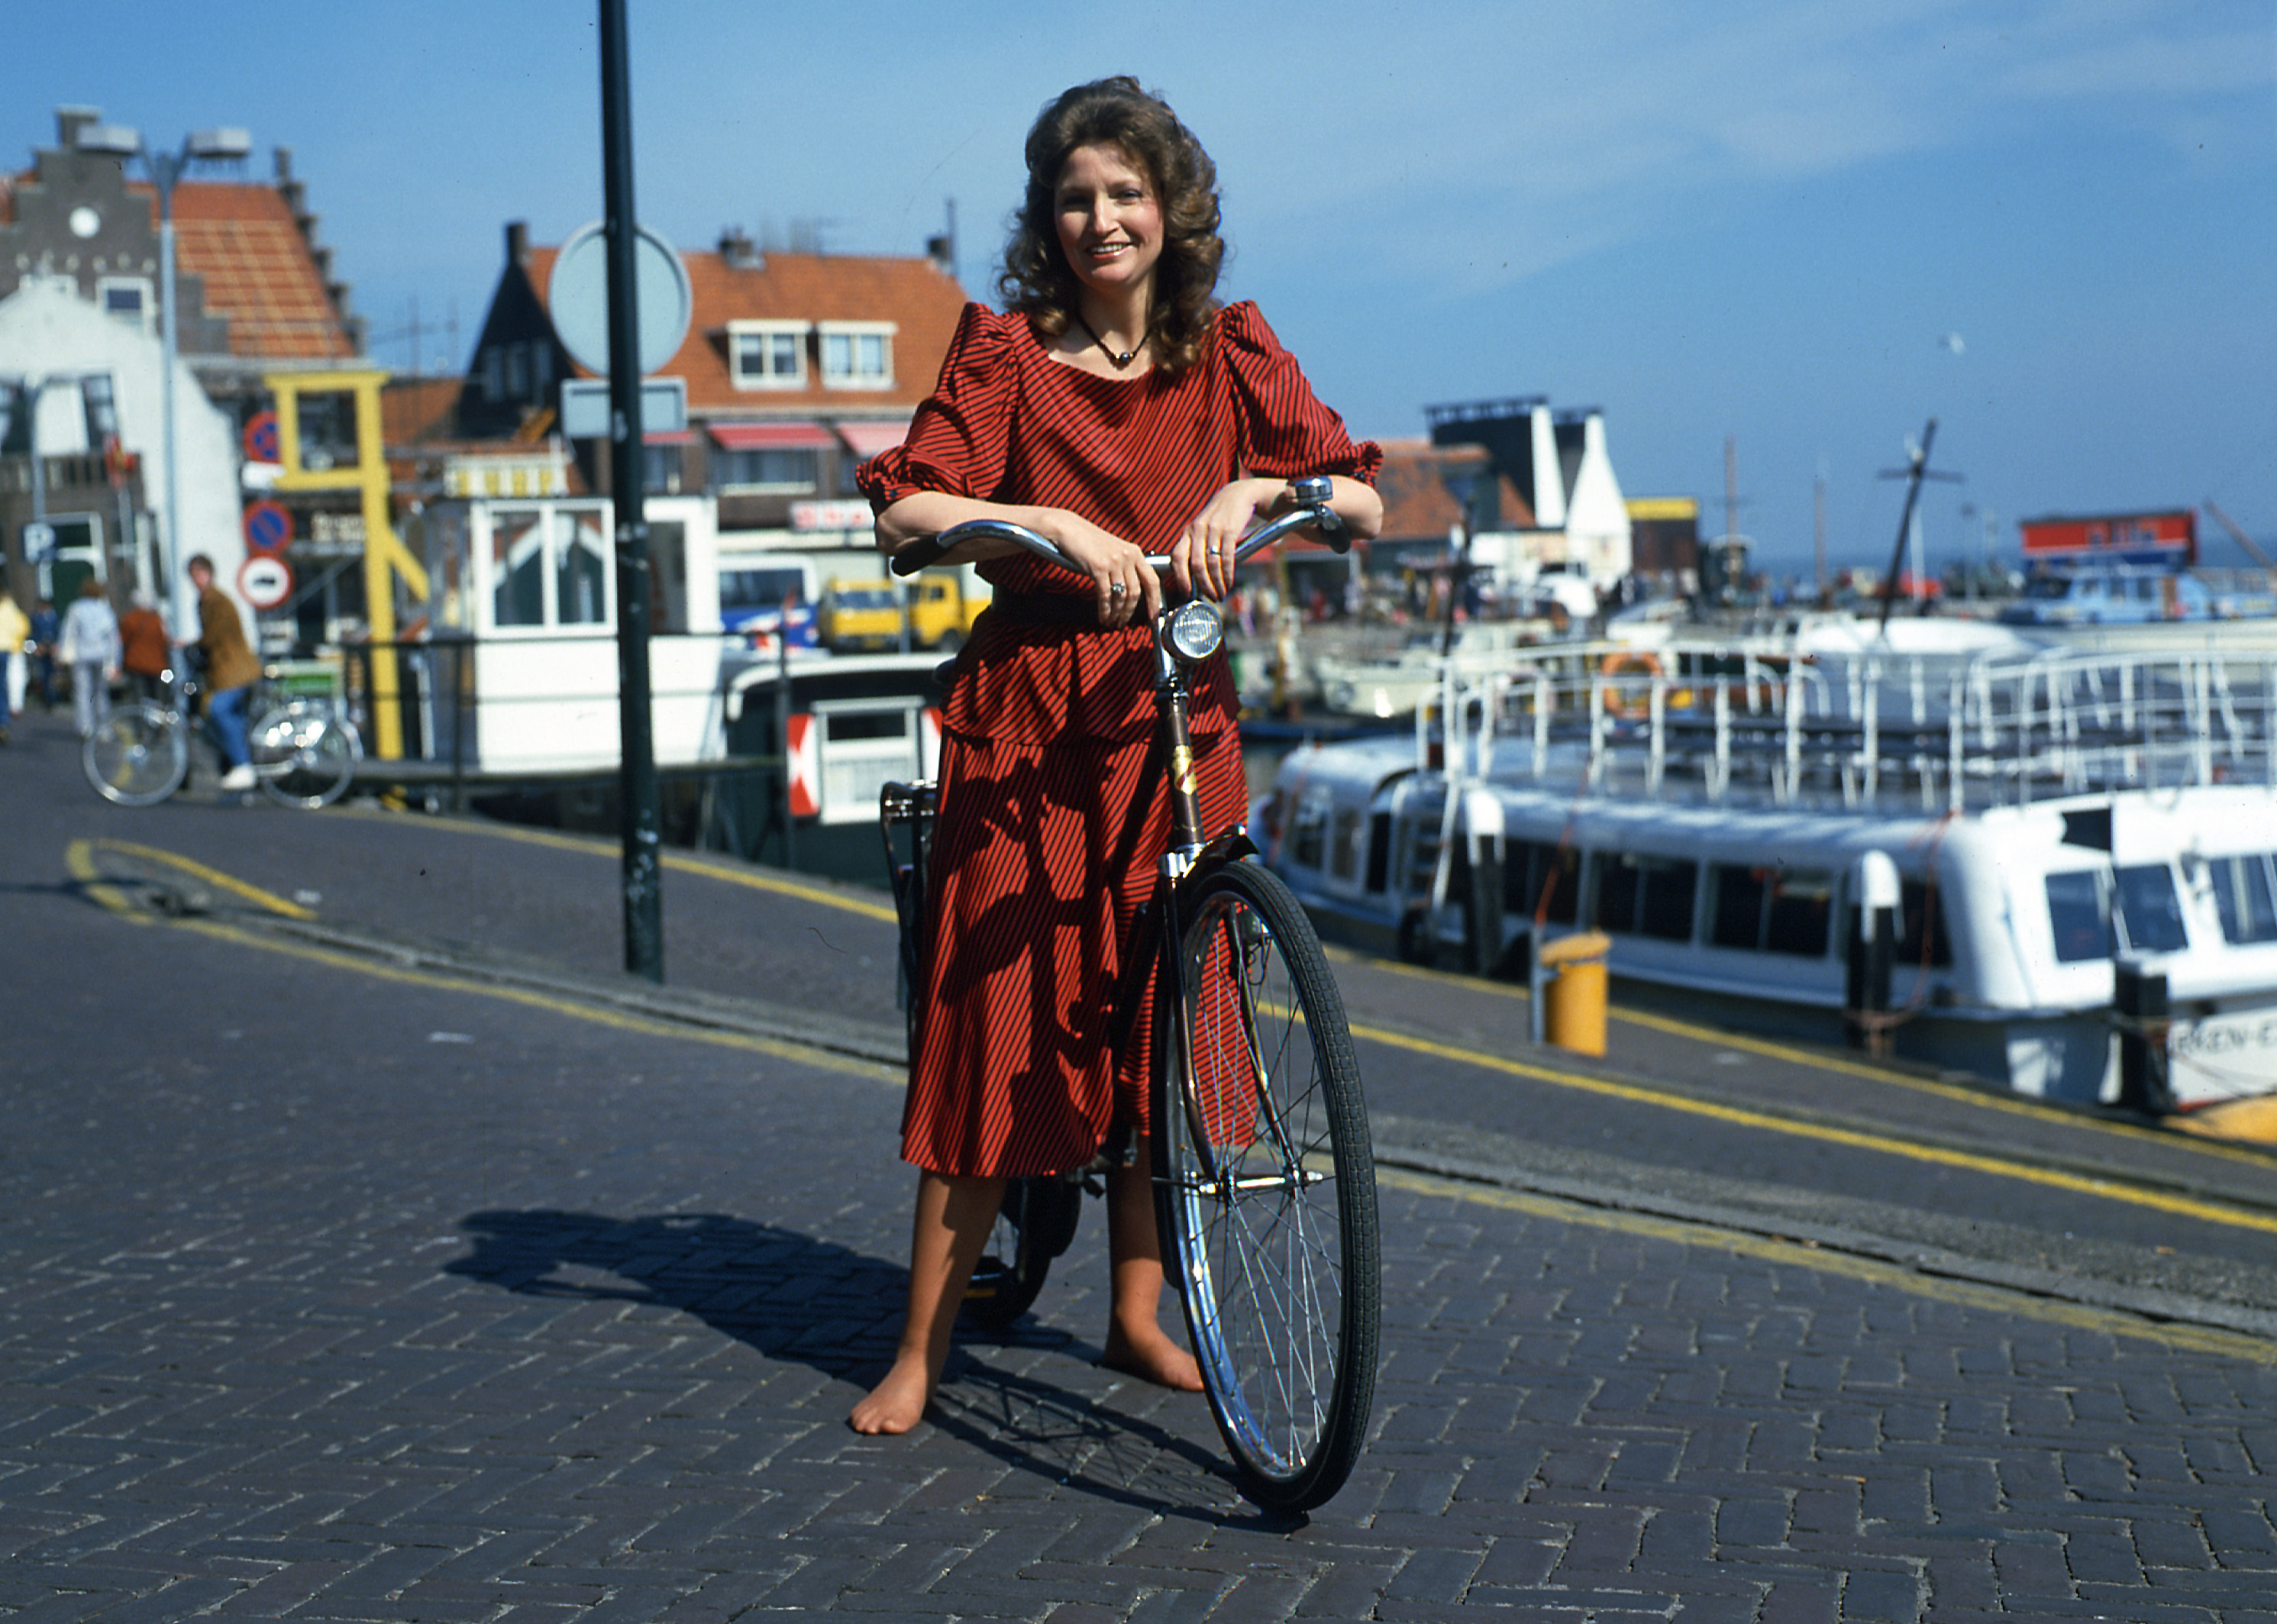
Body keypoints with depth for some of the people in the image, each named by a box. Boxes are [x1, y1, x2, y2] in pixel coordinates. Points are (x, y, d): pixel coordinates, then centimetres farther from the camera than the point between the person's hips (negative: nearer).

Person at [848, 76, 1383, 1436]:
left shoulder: (1229, 353, 5)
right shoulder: (1007, 350, -1)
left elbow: (1365, 504, -2)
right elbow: (906, 513, -12)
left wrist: (1255, 487, -20)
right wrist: (1058, 525, -25)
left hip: (1175, 709, 3)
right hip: (1028, 720, -2)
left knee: (1156, 1016, 7)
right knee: (1000, 1016, -3)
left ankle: (1139, 1314, 22)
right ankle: (923, 1349, 6)